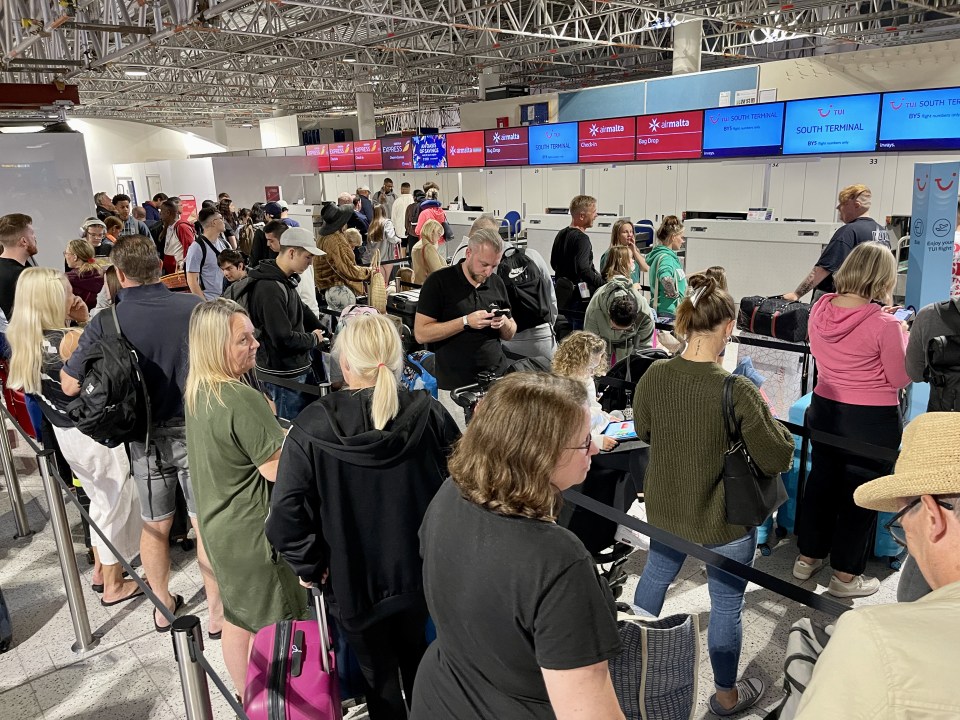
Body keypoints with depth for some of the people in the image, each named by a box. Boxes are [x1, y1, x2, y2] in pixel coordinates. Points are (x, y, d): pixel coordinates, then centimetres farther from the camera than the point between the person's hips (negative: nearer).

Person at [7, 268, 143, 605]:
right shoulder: (70, 339, -25)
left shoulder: (24, 341, 0)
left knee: (101, 500, 26)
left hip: (67, 433, 8)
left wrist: (84, 322, 0)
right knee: (115, 504, 9)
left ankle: (102, 570, 41)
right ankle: (114, 586, 24)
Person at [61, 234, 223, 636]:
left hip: (145, 436, 1)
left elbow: (70, 386, -5)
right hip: (195, 429, -1)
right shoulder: (195, 308, -12)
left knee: (155, 525, 18)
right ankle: (216, 610, 20)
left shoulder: (106, 322, -13)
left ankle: (164, 606, 36)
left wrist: (69, 353, 13)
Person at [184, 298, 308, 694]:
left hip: (219, 527, 9)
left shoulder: (196, 392, 2)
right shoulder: (243, 399, -27)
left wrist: (280, 432, 10)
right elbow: (277, 469, -24)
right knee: (274, 628, 8)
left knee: (238, 620, 23)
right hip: (253, 532, -9)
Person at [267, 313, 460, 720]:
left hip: (354, 581, -2)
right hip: (423, 573, 3)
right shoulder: (429, 416, -16)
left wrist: (310, 566, -3)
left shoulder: (312, 429, -20)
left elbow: (286, 516, -20)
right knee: (415, 659, 29)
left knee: (379, 676, 21)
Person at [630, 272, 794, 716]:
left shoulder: (653, 376, -13)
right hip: (722, 520, -5)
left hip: (664, 509, 5)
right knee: (726, 606, 16)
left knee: (655, 576, 28)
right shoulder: (737, 390, -27)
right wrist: (777, 429, 1)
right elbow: (778, 458, -17)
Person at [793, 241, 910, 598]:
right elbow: (900, 378, -11)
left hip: (824, 409, 5)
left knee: (820, 482, 20)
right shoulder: (883, 324, -22)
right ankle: (846, 575, 24)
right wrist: (901, 336, 2)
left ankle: (807, 558, 35)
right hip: (872, 421, -5)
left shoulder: (820, 309, -6)